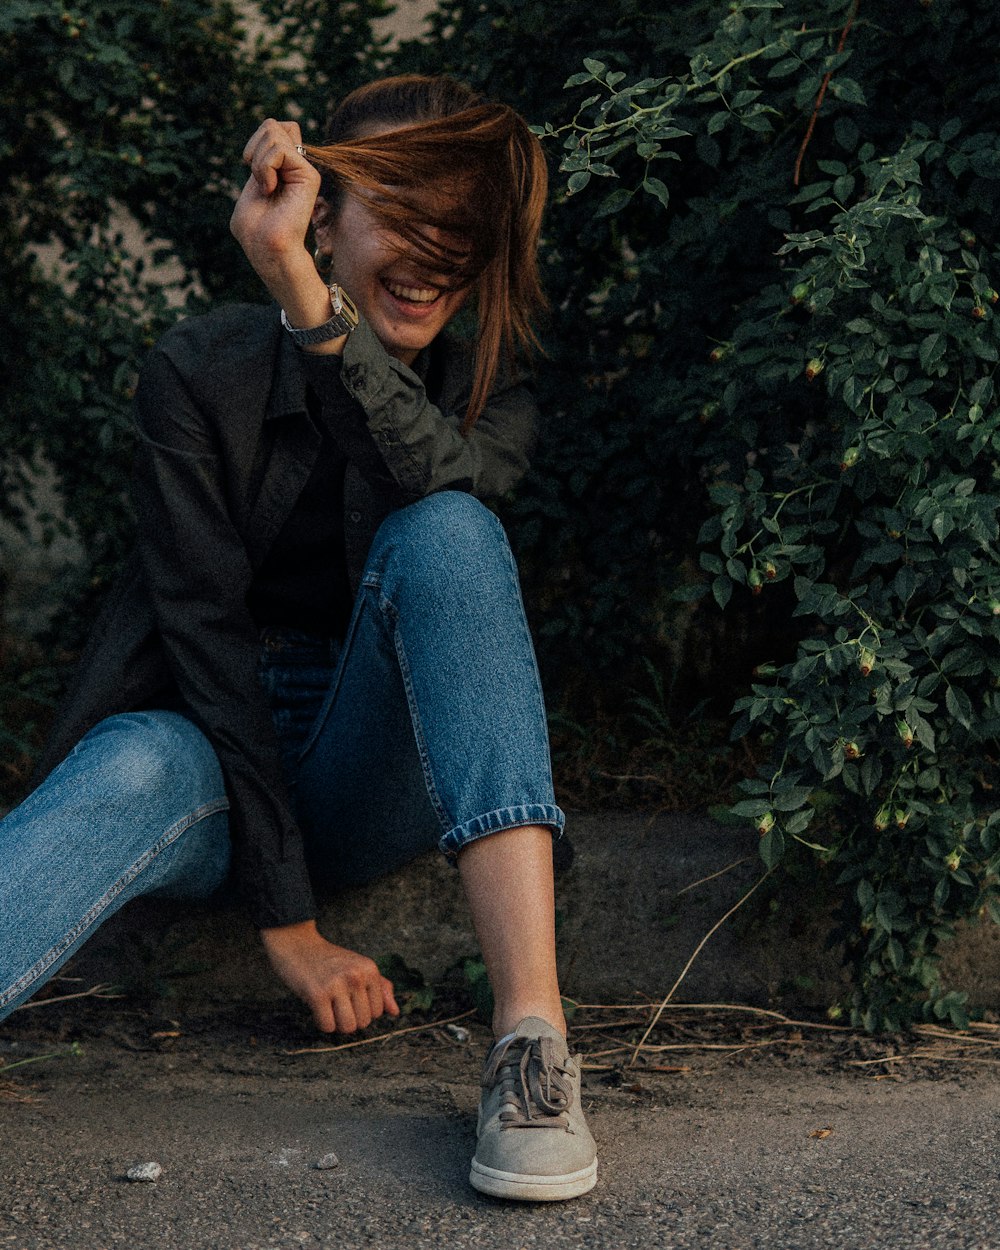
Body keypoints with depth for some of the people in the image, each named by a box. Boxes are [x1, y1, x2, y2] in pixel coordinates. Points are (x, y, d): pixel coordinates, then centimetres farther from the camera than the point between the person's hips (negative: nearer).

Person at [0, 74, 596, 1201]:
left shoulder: (487, 395, 2)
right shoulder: (201, 372, -6)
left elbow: (436, 477, -24)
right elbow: (204, 624, -14)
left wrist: (307, 301, -38)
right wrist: (288, 920, -21)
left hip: (372, 784, 2)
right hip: (213, 753, -1)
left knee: (445, 531, -27)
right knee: (141, 767, -38)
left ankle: (532, 1030, -39)